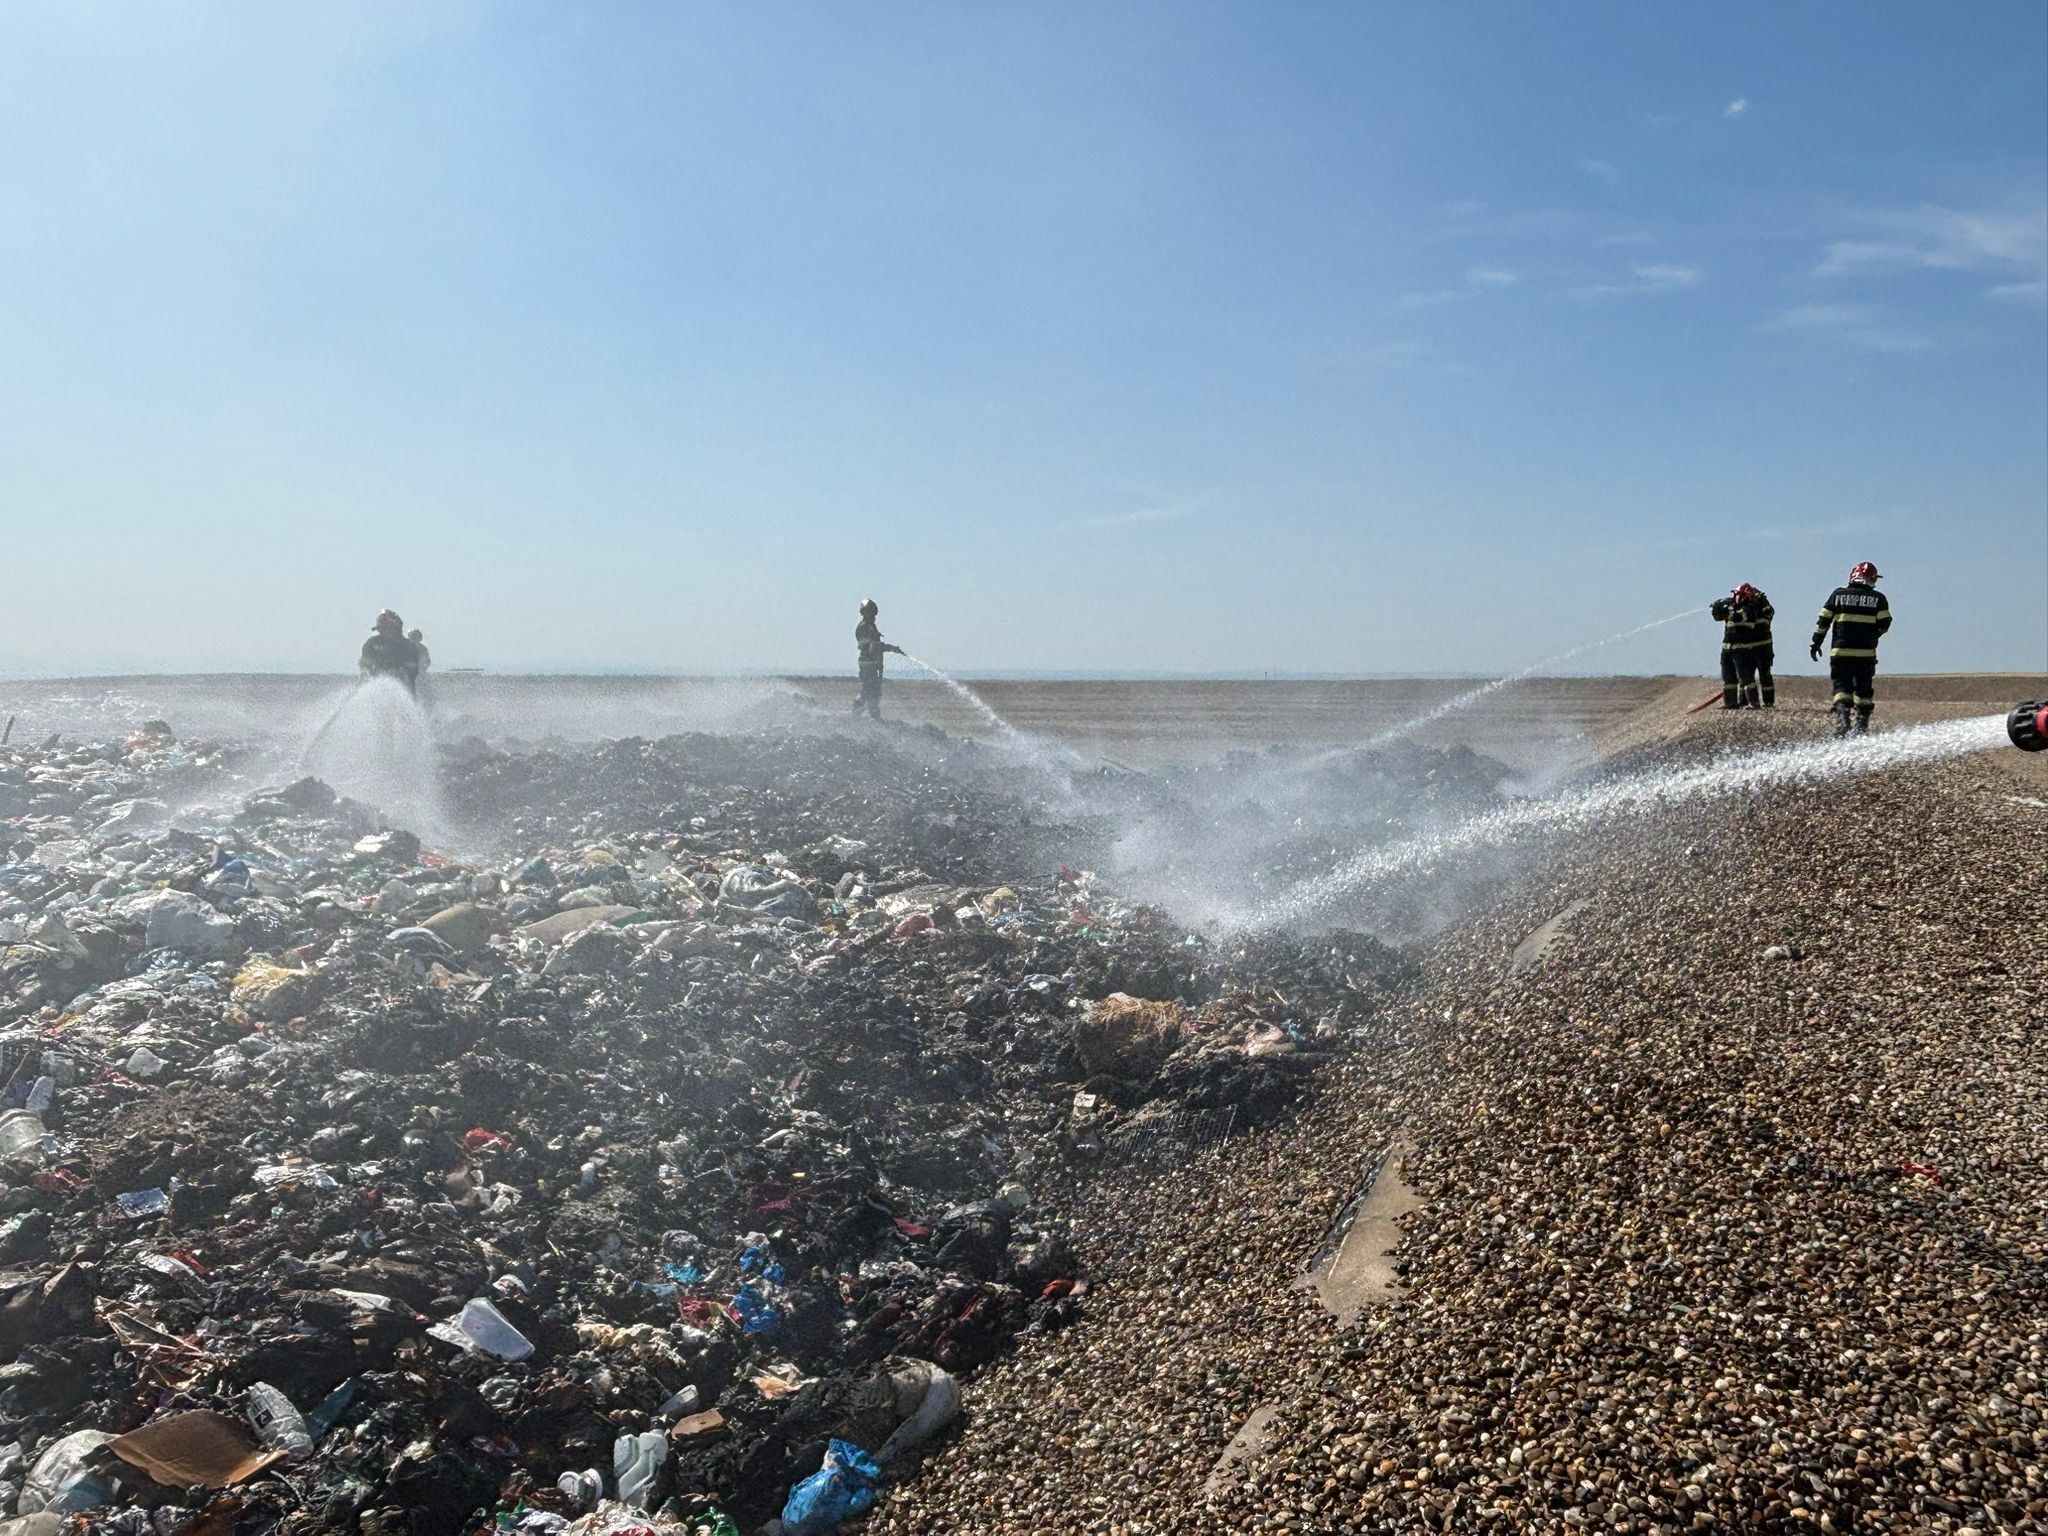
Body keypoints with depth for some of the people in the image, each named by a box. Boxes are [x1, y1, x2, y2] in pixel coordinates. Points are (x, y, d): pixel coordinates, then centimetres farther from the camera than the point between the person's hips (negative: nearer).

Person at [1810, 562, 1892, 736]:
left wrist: (1816, 643, 11)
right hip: (1867, 653, 0)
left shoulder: (1838, 594, 4)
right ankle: (1862, 728, 10)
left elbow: (1823, 620, 3)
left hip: (1841, 651, 0)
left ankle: (1842, 721, -19)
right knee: (1864, 691, 11)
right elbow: (1884, 624, -1)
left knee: (1841, 687, 0)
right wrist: (1871, 635, 18)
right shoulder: (1878, 598, 2)